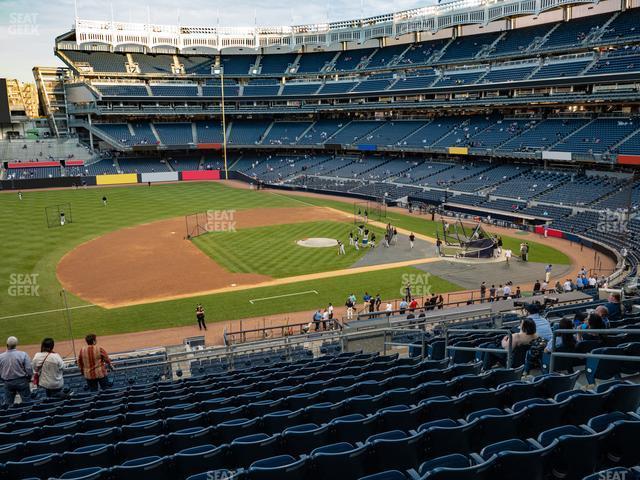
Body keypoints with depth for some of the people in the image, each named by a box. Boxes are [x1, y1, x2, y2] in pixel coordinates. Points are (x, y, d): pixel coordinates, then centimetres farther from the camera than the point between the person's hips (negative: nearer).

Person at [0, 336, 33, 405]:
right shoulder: (23, 355, -17)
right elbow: (29, 369, -14)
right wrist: (28, 379, 6)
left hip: (8, 383, 3)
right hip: (21, 381, -2)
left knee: (8, 404, 15)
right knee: (27, 402, 7)